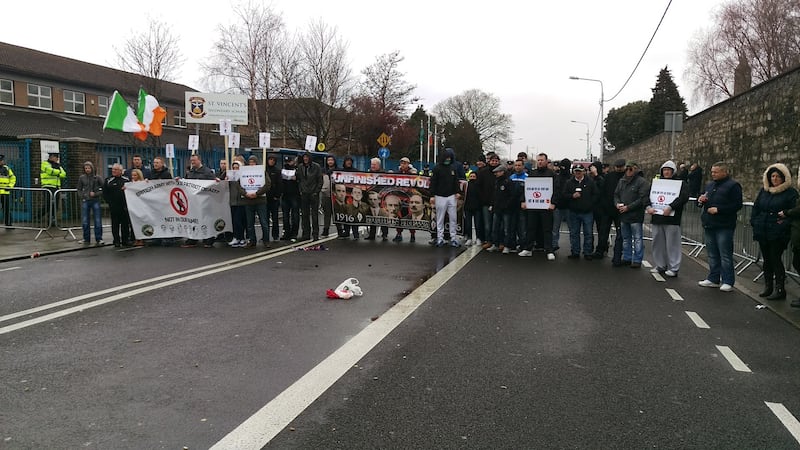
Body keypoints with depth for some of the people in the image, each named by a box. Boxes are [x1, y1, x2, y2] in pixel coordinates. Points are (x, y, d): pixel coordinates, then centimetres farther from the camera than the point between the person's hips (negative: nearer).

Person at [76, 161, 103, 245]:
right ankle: (86, 239, 15)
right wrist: (82, 196, 1)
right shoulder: (81, 177, 5)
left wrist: (96, 194, -11)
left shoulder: (97, 177, -1)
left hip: (95, 201, -2)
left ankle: (98, 239, 6)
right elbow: (79, 189, 15)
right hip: (85, 201, 2)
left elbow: (103, 188, 0)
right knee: (85, 221, 5)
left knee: (98, 221, -1)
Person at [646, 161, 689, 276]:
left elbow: (683, 197, -14)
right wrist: (648, 207, -9)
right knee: (658, 243, 10)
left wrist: (670, 207, -25)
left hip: (672, 218, -5)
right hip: (656, 217, 5)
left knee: (672, 244, -2)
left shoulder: (681, 183, 1)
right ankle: (660, 265, 21)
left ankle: (673, 268, 5)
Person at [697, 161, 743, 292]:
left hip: (724, 227, -7)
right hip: (709, 225, 7)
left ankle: (727, 282, 2)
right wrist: (700, 200, 4)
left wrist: (718, 210, -18)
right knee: (712, 254, 13)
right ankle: (713, 279, 21)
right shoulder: (709, 185, 16)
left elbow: (737, 205, -14)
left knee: (725, 255, -3)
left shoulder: (733, 185, -6)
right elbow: (702, 202, 27)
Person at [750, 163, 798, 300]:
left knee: (775, 260, -6)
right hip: (763, 232, 6)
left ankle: (780, 289, 2)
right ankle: (768, 287, 22)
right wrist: (754, 222, 8)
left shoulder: (790, 192, -5)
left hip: (778, 234, -6)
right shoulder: (764, 191, 12)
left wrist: (785, 223, -19)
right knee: (767, 260, 12)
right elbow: (756, 208, 18)